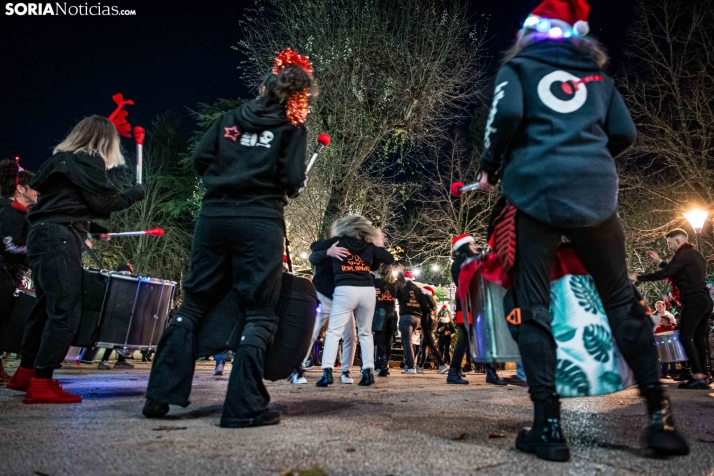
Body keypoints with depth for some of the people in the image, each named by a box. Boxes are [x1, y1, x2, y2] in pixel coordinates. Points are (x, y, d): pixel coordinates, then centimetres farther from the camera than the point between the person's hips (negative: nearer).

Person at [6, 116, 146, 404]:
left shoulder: (62, 159, 22)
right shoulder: (89, 161, -5)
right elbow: (104, 202, -9)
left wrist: (94, 229, 29)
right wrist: (136, 193, 5)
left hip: (42, 236, 10)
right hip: (60, 240, -10)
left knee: (46, 307, 17)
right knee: (65, 312, -9)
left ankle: (26, 373, 27)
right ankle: (41, 384, -8)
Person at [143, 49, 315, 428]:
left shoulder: (230, 118, 15)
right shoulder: (292, 128, 3)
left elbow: (200, 158, 8)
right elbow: (292, 180, -7)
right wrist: (288, 189, 14)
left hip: (213, 216, 5)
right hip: (260, 223, -4)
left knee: (194, 303, 13)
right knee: (259, 313, 1)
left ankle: (160, 394, 15)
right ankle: (244, 407, 0)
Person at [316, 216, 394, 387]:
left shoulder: (337, 242, 9)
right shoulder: (369, 246, 12)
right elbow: (390, 259, 13)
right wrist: (378, 246, 27)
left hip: (344, 290, -3)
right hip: (367, 290, 3)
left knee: (334, 331, 2)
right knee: (365, 332, 16)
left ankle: (327, 372, -9)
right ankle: (368, 372, 10)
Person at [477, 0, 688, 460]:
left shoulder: (518, 66, 14)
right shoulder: (598, 76, 23)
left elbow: (508, 114, -7)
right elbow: (625, 134, 14)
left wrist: (490, 167, 6)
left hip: (535, 191, -3)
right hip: (596, 193, 4)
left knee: (532, 305, 1)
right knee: (622, 297, 14)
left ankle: (549, 425, 1)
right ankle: (660, 414, 14)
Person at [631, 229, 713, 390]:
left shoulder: (683, 254, -8)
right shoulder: (695, 254, 21)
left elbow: (665, 274, -18)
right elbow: (675, 272, 30)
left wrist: (639, 278, -13)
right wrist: (659, 261, 31)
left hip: (694, 301, -10)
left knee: (685, 336, -13)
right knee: (699, 339, 9)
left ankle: (698, 377, -16)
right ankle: (701, 377, 10)